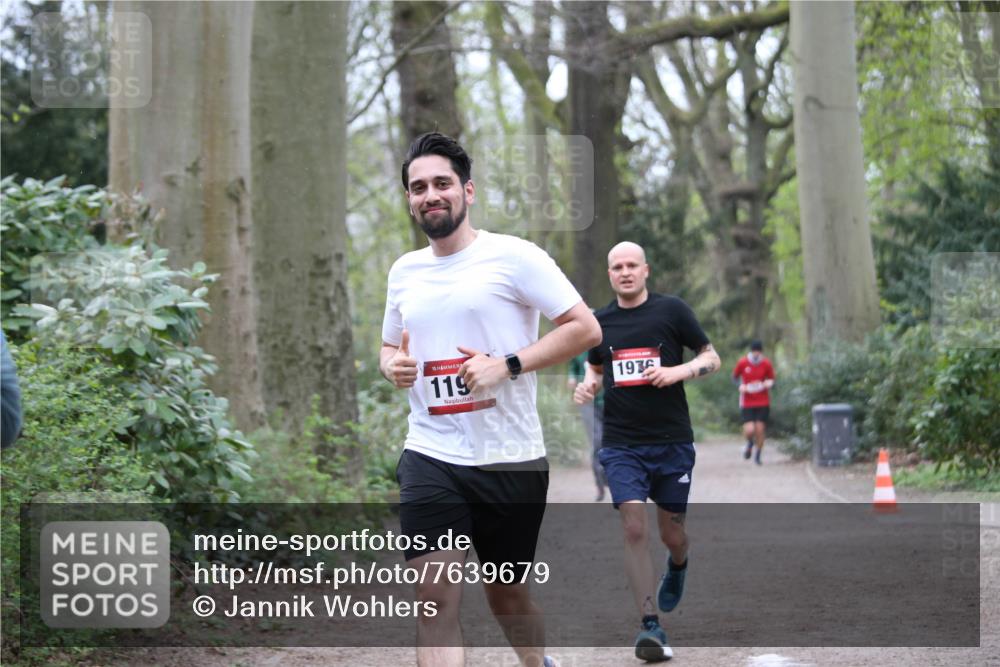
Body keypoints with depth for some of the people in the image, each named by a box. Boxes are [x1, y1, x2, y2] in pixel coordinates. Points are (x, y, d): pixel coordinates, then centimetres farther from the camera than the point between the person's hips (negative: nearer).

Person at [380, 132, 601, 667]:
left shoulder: (513, 256, -6)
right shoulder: (405, 271, 12)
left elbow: (586, 327, -10)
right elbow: (389, 346, 26)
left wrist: (507, 365, -19)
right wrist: (392, 365, 1)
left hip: (510, 458, -3)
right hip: (430, 457, 3)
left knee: (507, 594, 12)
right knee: (434, 596, -12)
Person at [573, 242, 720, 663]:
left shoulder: (671, 310, -1)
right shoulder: (601, 321, 7)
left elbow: (712, 359, 4)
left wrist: (678, 371, -15)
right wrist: (588, 386, 2)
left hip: (673, 442, -1)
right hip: (621, 445, 1)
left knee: (671, 533, 8)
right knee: (634, 529, -14)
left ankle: (677, 567, 46)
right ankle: (651, 626, -13)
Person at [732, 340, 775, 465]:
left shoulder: (766, 364, -2)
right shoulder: (742, 363, -5)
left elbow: (772, 380, 7)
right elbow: (735, 377, 9)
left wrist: (769, 383, -17)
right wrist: (740, 386, -11)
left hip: (763, 403, 1)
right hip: (747, 402, -1)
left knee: (760, 430, -2)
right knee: (749, 430, -13)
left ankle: (758, 456, 19)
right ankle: (750, 443, 24)